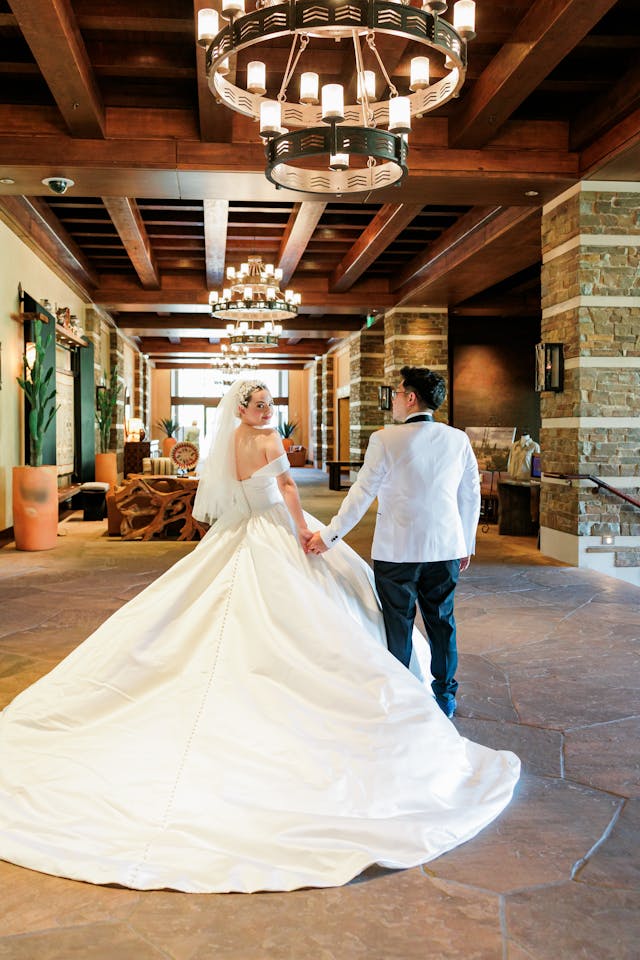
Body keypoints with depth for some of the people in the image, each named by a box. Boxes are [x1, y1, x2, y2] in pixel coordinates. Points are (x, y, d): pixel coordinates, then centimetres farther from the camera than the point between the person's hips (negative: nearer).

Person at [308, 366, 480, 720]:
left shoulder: (386, 440, -12)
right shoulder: (459, 440, 1)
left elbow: (361, 494, -10)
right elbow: (471, 497, 7)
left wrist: (328, 536, 0)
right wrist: (467, 544, 18)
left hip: (397, 549, -4)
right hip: (446, 547, 4)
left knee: (398, 623, 9)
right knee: (442, 620, 15)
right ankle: (445, 696, 25)